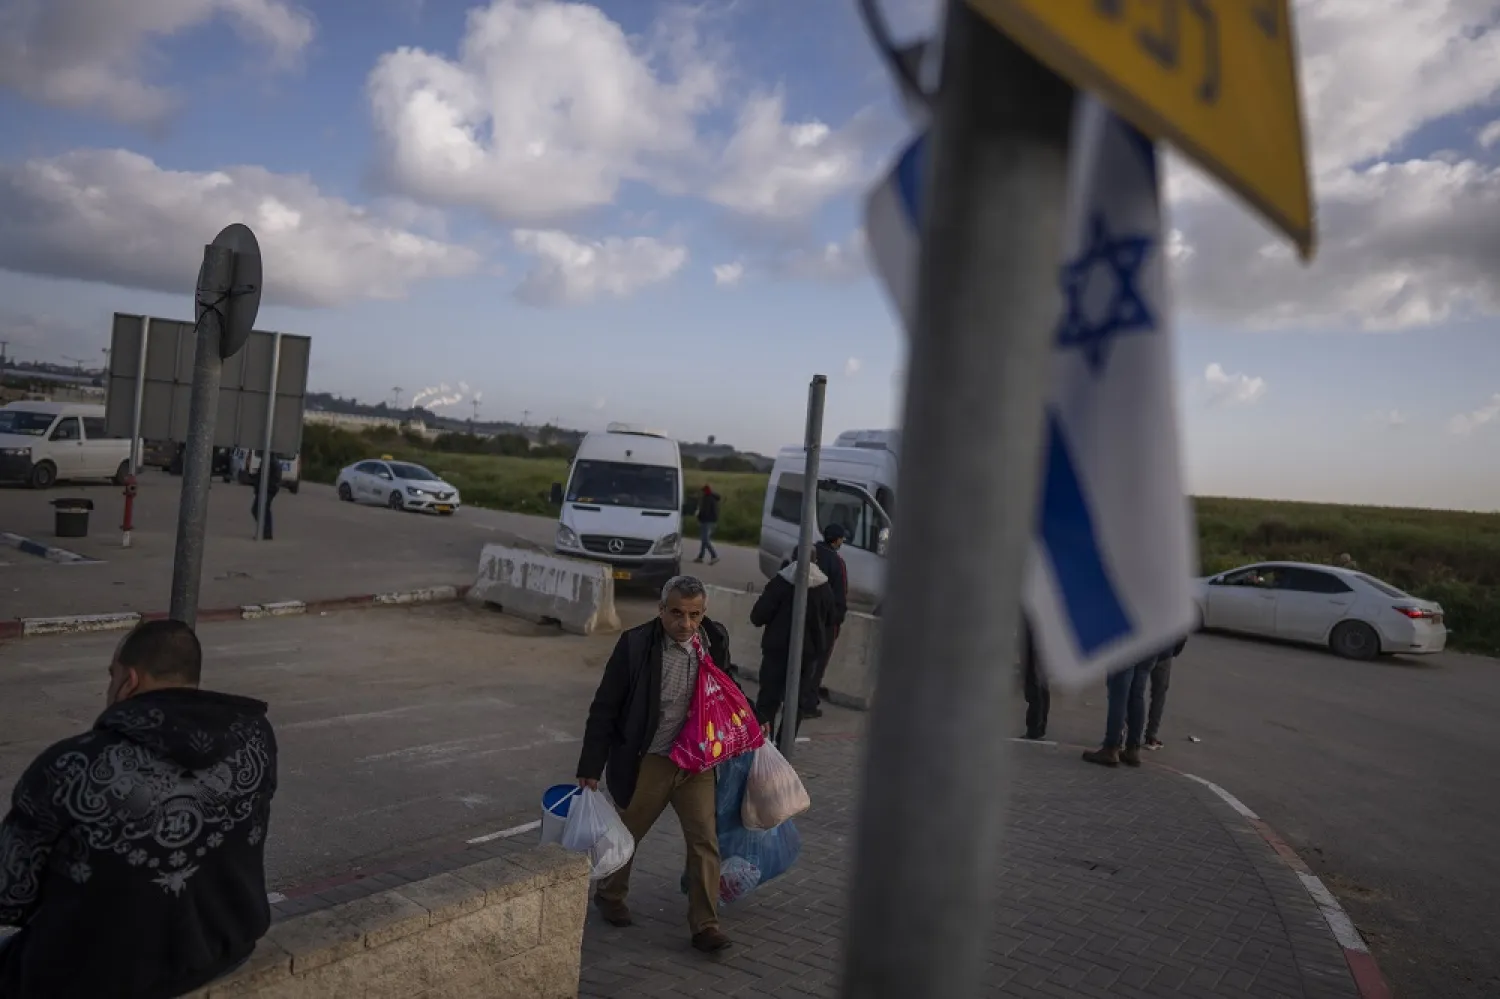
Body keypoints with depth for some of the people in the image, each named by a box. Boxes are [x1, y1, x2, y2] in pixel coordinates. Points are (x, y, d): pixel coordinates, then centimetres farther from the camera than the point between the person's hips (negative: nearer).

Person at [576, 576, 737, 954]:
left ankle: (705, 925, 12)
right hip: (647, 762, -2)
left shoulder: (716, 639, -7)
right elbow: (604, 708, -12)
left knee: (705, 840, 0)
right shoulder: (636, 645, -19)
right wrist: (590, 769, -11)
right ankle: (609, 896, 42)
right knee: (626, 834, 17)